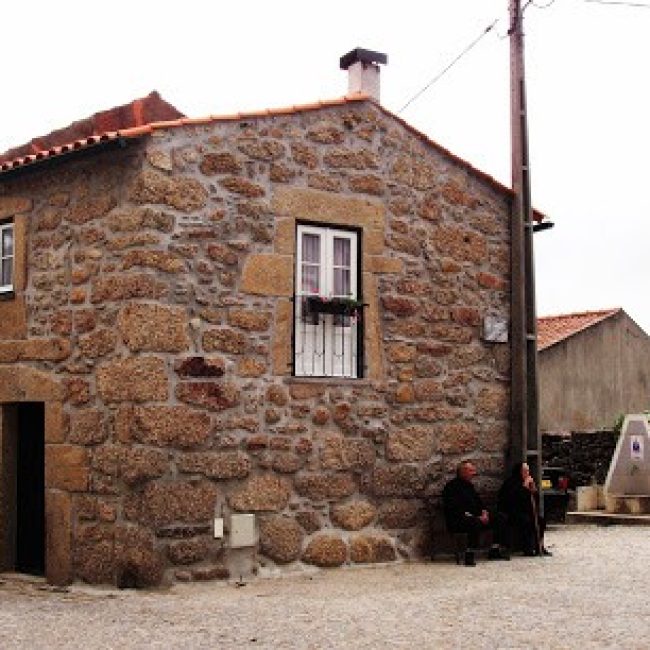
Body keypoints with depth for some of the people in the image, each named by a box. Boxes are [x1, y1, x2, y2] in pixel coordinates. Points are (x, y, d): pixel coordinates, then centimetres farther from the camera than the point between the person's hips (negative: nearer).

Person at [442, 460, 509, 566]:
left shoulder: (469, 485, 20)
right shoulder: (452, 486, -10)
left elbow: (478, 502, 25)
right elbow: (454, 509, -19)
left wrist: (484, 512, 0)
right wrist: (477, 517, -22)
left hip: (475, 517, 9)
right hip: (457, 521, -9)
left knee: (499, 518, 0)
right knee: (475, 522, -39)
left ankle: (495, 550, 2)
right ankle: (469, 556, -35)